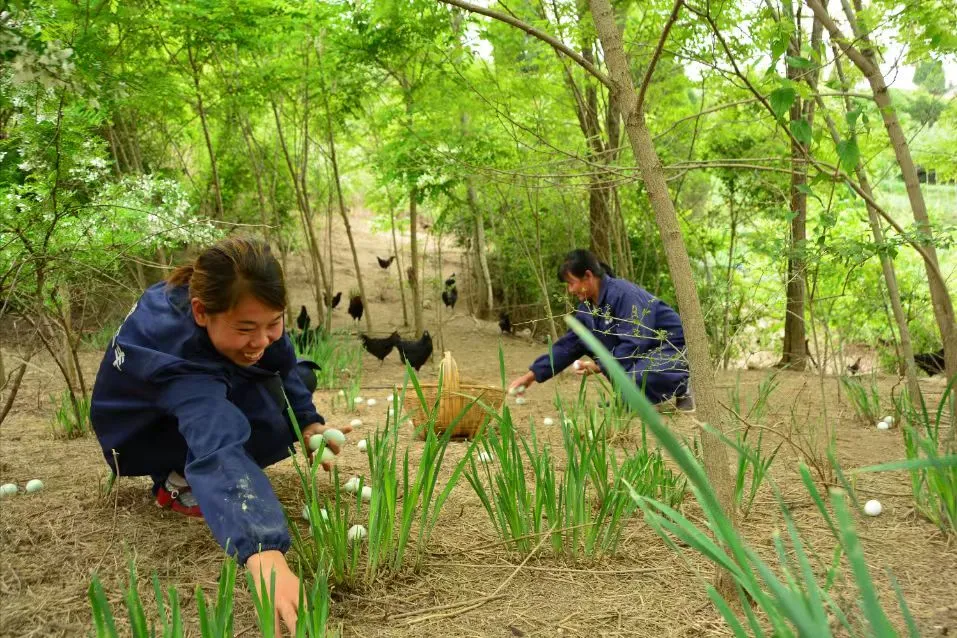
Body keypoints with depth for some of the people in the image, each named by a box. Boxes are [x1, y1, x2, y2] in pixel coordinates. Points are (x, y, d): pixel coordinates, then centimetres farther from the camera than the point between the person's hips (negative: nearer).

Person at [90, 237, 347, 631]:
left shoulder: (243, 307, -26)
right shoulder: (174, 343, -44)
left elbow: (283, 361, -4)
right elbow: (219, 449, -60)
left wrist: (308, 421, -17)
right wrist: (264, 555, -71)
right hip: (142, 429, -8)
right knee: (271, 426, -31)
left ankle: (191, 472, 5)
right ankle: (177, 481, -6)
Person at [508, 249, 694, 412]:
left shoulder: (624, 295, -24)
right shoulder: (588, 307, 2)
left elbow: (635, 344, -28)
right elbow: (568, 344, 4)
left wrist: (599, 366, -26)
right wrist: (532, 375, 0)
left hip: (673, 351, -9)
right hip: (641, 354, 9)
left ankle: (681, 389, -4)